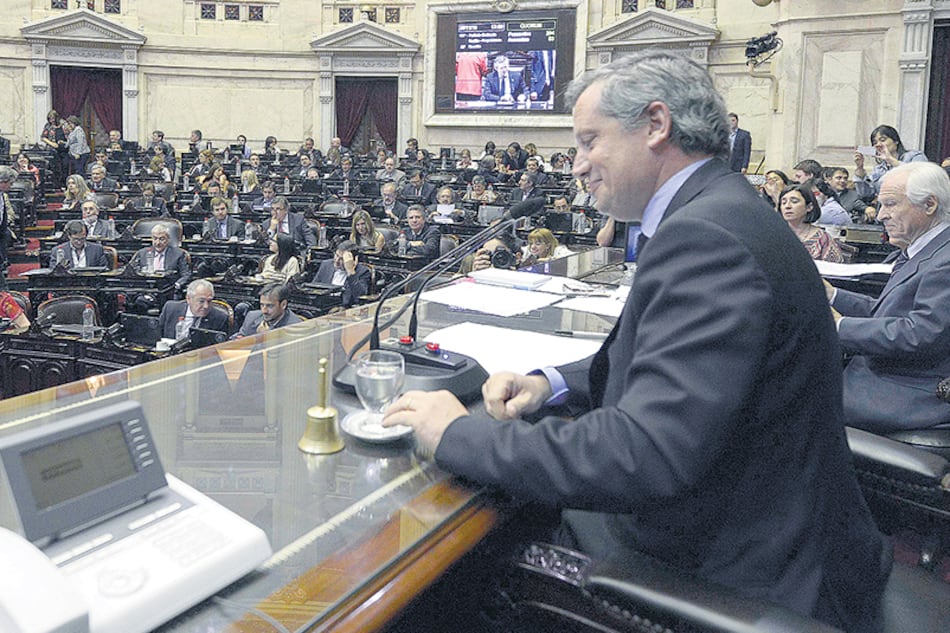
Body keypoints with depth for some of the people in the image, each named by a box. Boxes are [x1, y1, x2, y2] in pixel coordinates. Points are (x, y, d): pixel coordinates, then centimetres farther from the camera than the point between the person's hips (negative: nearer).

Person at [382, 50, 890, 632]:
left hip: (744, 580, -8)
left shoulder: (705, 235, -26)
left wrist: (461, 435, -23)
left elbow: (647, 452, -34)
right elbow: (662, 359, 15)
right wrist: (551, 383, -1)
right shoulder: (720, 211, 7)